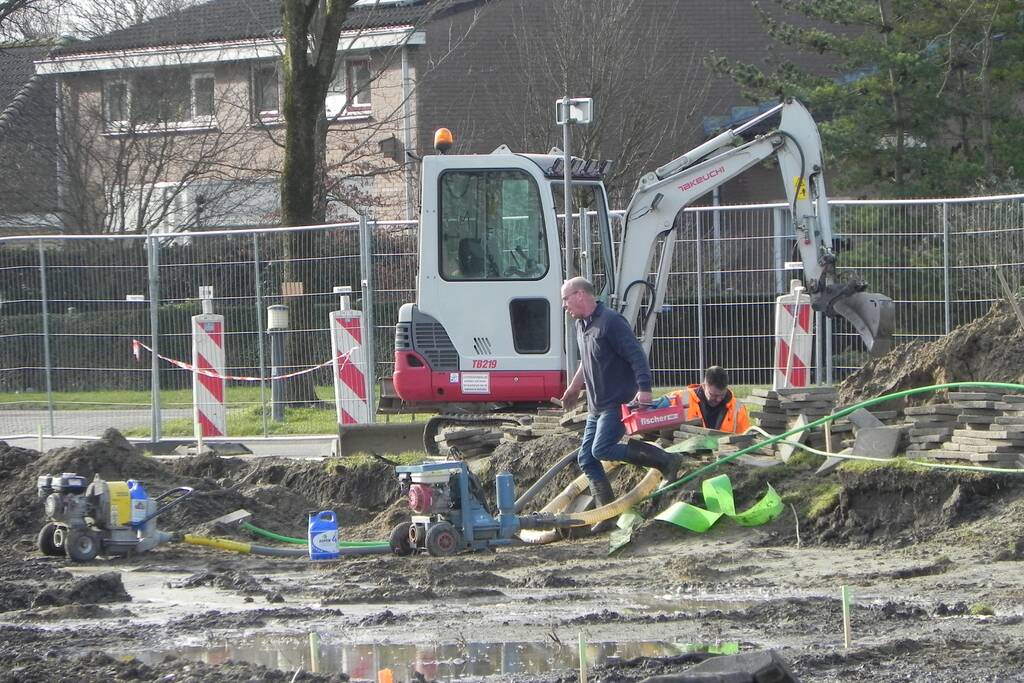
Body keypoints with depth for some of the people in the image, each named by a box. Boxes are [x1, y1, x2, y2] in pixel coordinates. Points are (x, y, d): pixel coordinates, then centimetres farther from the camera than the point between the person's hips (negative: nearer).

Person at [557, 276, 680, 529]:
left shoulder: (610, 321, -16)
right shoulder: (581, 326, 14)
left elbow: (636, 355, -22)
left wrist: (644, 388, -32)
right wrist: (574, 388, 39)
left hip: (618, 402, -10)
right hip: (597, 406, 10)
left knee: (602, 449, -22)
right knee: (586, 458, 5)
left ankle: (664, 460, -13)